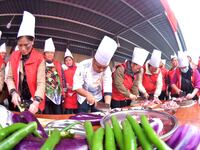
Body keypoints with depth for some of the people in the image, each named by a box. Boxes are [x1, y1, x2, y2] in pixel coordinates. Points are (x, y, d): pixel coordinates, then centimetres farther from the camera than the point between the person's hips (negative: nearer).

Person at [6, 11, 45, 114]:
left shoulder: (39, 58, -13)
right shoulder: (14, 56, 1)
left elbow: (41, 82, -19)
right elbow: (9, 77, 2)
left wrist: (36, 102, -32)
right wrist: (13, 92, -15)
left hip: (33, 102, -3)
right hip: (19, 101, 4)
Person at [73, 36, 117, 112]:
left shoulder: (106, 69, -15)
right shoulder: (83, 66, -23)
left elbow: (108, 88, -21)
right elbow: (76, 86, -24)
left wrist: (107, 104, -36)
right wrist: (87, 94, -41)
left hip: (98, 98, 3)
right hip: (83, 98, -2)